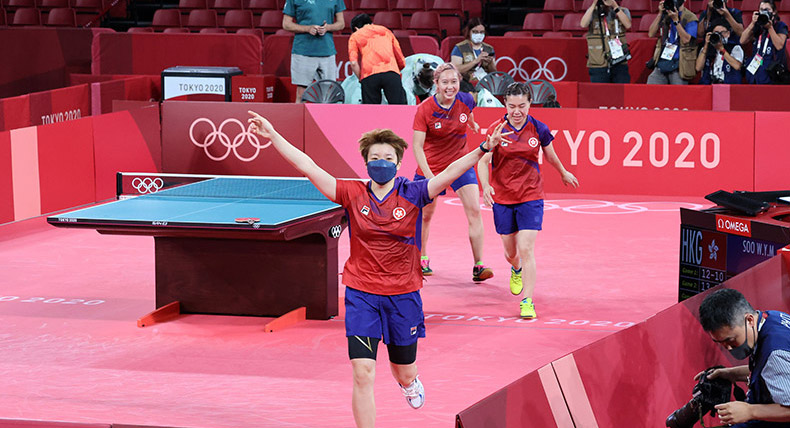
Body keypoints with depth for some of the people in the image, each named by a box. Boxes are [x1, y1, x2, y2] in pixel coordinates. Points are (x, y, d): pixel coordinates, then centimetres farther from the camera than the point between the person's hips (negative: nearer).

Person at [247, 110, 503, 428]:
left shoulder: (412, 195, -6)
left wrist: (482, 150, -31)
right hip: (361, 294, -1)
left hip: (403, 294, 1)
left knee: (404, 373, 17)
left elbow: (451, 172, -17)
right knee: (363, 374, -13)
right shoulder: (353, 194, -5)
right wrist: (273, 136, -14)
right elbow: (308, 167, -8)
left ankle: (410, 384, 56)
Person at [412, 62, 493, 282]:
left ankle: (478, 266, -11)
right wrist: (429, 177, -30)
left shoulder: (466, 101, -12)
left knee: (474, 210, -12)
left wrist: (473, 124, 34)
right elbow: (417, 147, -21)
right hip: (431, 166, -2)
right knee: (425, 215, 12)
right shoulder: (425, 109, -21)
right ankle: (422, 259, 36)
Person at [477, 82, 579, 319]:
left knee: (526, 249, -13)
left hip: (531, 197, -1)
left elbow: (551, 156, 14)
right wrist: (485, 185, -25)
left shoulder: (539, 129, -6)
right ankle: (516, 270, 51)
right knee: (510, 251, 14)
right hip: (502, 198, 1)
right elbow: (483, 161, -7)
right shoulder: (496, 129, -9)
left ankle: (528, 301, -10)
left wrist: (564, 173, 30)